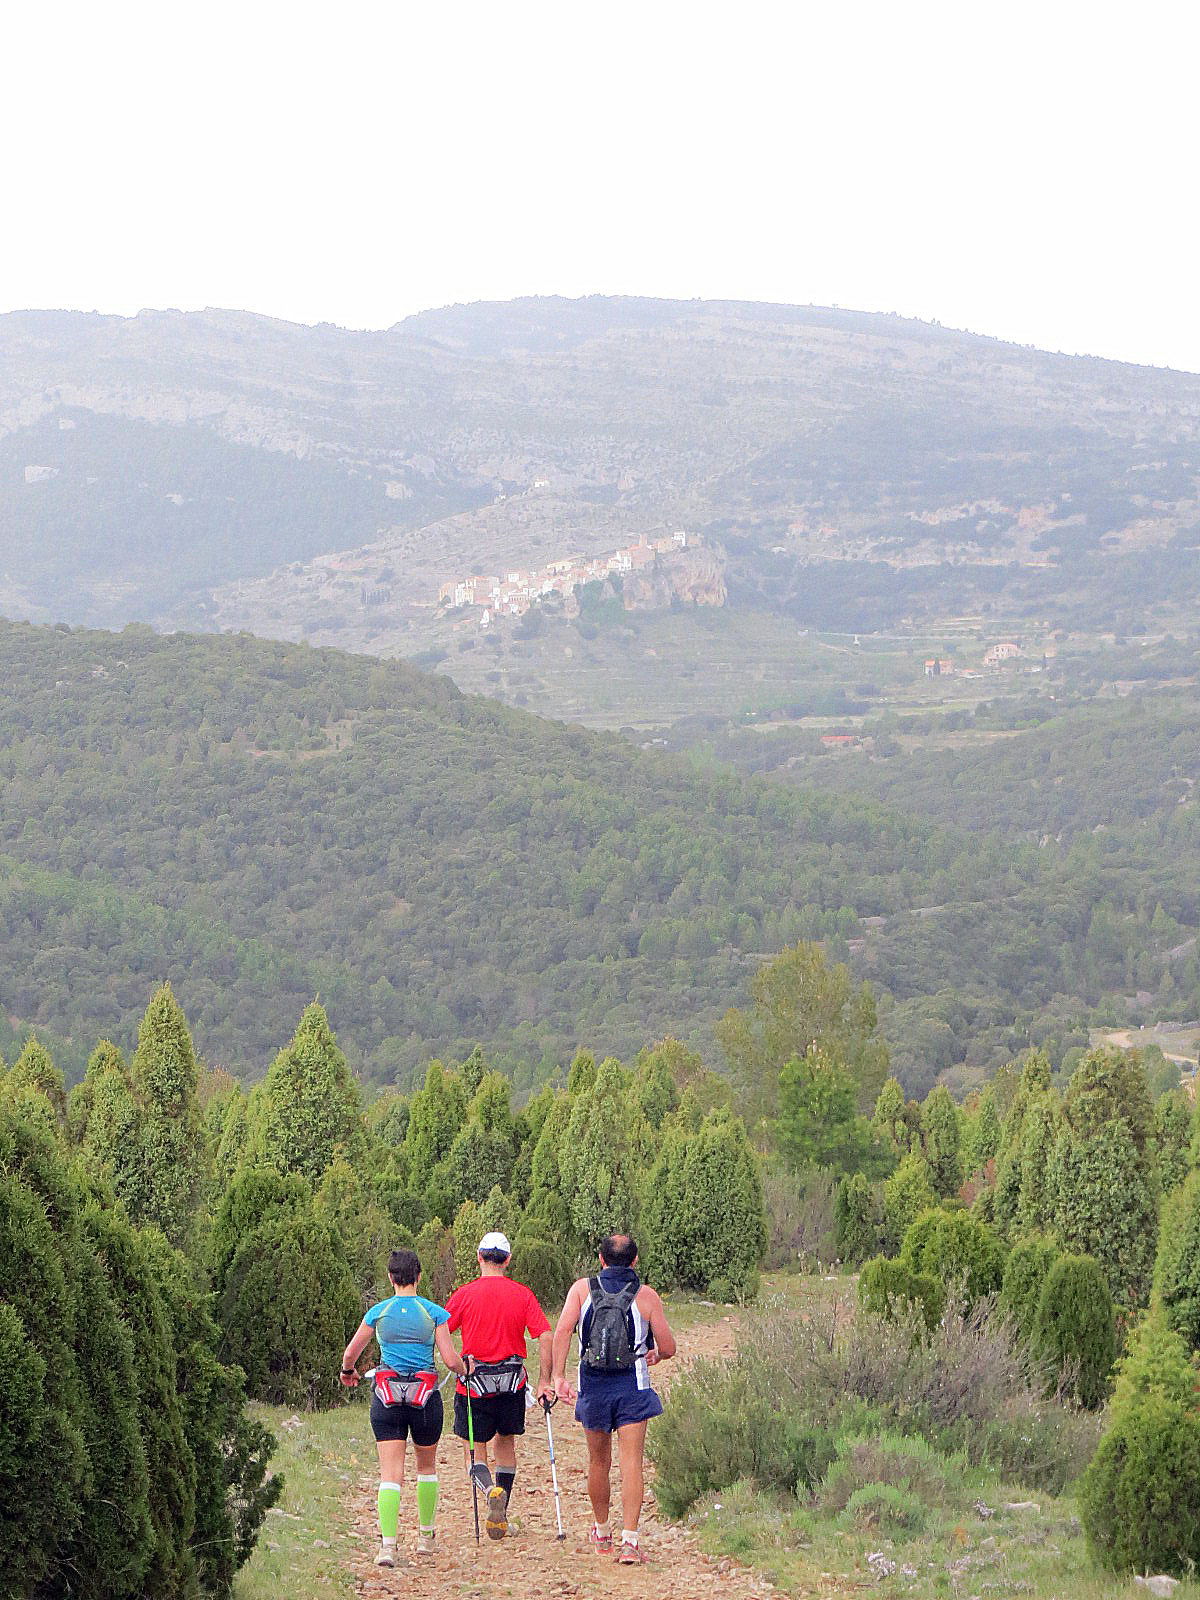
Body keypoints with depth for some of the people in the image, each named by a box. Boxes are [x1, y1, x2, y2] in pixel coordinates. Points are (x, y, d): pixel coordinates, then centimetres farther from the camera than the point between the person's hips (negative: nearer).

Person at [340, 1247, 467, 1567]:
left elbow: (350, 1354, 8)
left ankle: (387, 1544, -17)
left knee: (390, 1473, -4)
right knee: (427, 1466, 21)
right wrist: (465, 1370, 17)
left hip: (386, 1395, 0)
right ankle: (426, 1535, 29)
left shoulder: (378, 1312, 2)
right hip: (425, 1395, 0)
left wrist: (348, 1372, 30)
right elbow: (451, 1360, -5)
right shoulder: (434, 1312, -1)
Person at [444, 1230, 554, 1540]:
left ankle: (491, 1489, -25)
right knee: (505, 1444, 20)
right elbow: (545, 1337, -6)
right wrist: (544, 1382, -3)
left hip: (474, 1383, -2)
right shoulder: (523, 1294, 0)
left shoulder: (465, 1293, -4)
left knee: (474, 1451, 7)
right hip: (513, 1382, 2)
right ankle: (500, 1517, 18)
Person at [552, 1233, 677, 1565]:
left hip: (593, 1387, 2)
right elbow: (668, 1347, 3)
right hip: (632, 1387, -2)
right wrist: (654, 1356, 25)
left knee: (598, 1462, 17)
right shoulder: (646, 1296, 1)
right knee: (632, 1463, -4)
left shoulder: (582, 1289, 3)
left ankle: (602, 1532, 32)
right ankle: (629, 1540, -14)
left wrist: (558, 1376, -11)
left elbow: (562, 1331, -10)